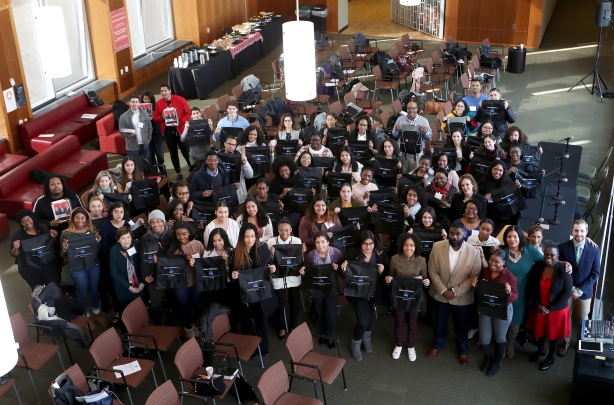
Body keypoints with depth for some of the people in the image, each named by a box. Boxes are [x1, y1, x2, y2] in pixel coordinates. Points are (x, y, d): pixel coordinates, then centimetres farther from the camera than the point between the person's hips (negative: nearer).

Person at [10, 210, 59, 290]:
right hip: (29, 268, -2)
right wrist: (15, 248, -27)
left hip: (47, 263, 2)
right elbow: (14, 254, -5)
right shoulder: (17, 235, -7)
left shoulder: (43, 228, 1)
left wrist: (53, 236, -6)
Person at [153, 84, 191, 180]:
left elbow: (188, 113, -7)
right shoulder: (158, 103, 2)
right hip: (167, 131, 3)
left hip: (180, 130, -3)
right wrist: (162, 117, -14)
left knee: (186, 151, 1)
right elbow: (155, 118, 7)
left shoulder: (180, 100, -7)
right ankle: (178, 174, 21)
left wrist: (180, 122, -19)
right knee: (173, 153, 10)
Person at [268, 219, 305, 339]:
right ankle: (281, 328, 32)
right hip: (278, 278, -1)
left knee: (294, 303, 15)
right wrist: (271, 254, -27)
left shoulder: (297, 241, -7)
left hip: (293, 278, 1)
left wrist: (303, 252, -23)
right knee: (279, 304, 7)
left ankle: (293, 327, 37)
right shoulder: (271, 242, -9)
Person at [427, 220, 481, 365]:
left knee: (462, 326, 19)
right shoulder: (437, 246, -15)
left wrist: (455, 291, -18)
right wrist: (443, 290, -17)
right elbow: (432, 271, -9)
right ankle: (437, 344, 49)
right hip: (440, 294, 1)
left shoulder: (473, 252, -19)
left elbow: (474, 276, -13)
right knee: (439, 323, 23)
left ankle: (463, 350, 44)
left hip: (462, 297, -1)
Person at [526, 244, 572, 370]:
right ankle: (540, 350, 51)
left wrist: (550, 308, -17)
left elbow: (567, 293, -17)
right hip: (538, 308, 3)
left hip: (557, 309, -3)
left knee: (553, 333, 16)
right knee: (539, 330, 22)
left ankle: (550, 357, 40)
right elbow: (530, 288, -3)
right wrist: (538, 305, -12)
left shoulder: (564, 270, -20)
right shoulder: (537, 267, -11)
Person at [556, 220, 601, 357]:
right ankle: (565, 342, 32)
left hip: (584, 291, 0)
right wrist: (570, 288, -12)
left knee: (583, 320, 14)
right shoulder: (563, 247, -11)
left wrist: (580, 290, -13)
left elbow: (595, 273, -7)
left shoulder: (595, 250, -10)